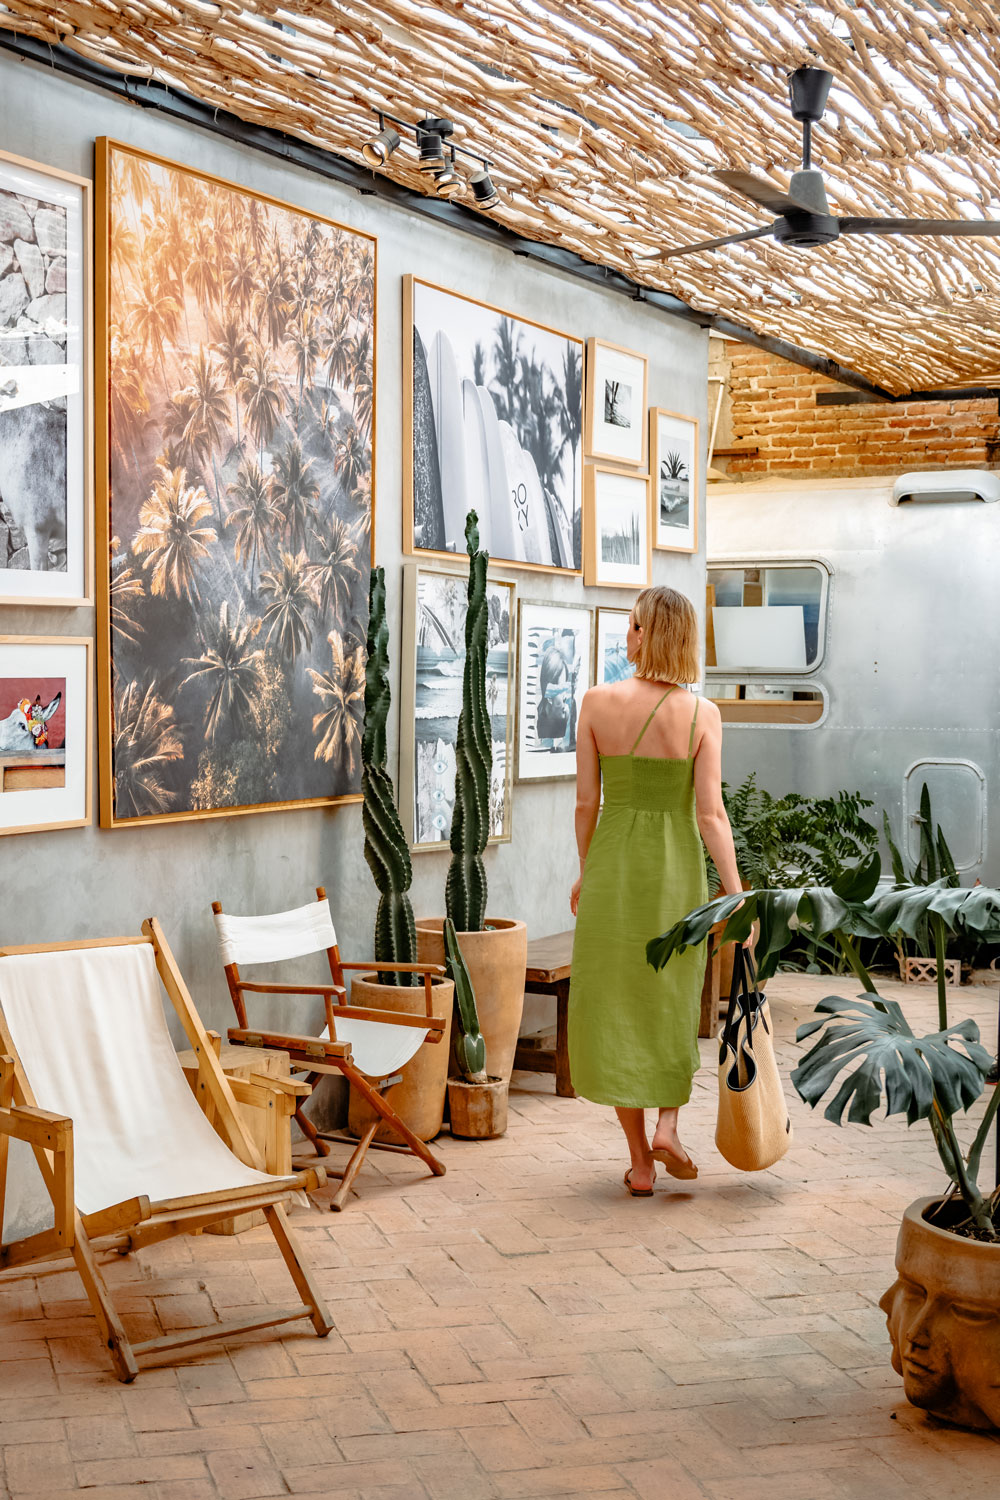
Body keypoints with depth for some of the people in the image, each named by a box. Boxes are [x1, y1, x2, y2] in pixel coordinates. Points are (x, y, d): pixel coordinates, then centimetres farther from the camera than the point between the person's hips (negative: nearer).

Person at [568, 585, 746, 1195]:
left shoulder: (598, 702, -7)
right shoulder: (702, 715, -8)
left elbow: (587, 801, -2)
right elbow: (711, 813, -13)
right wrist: (737, 897, -9)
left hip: (612, 863, 0)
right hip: (676, 868, 0)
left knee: (616, 1006, 10)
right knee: (673, 1001, 22)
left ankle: (640, 1161, 12)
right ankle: (668, 1125, 6)